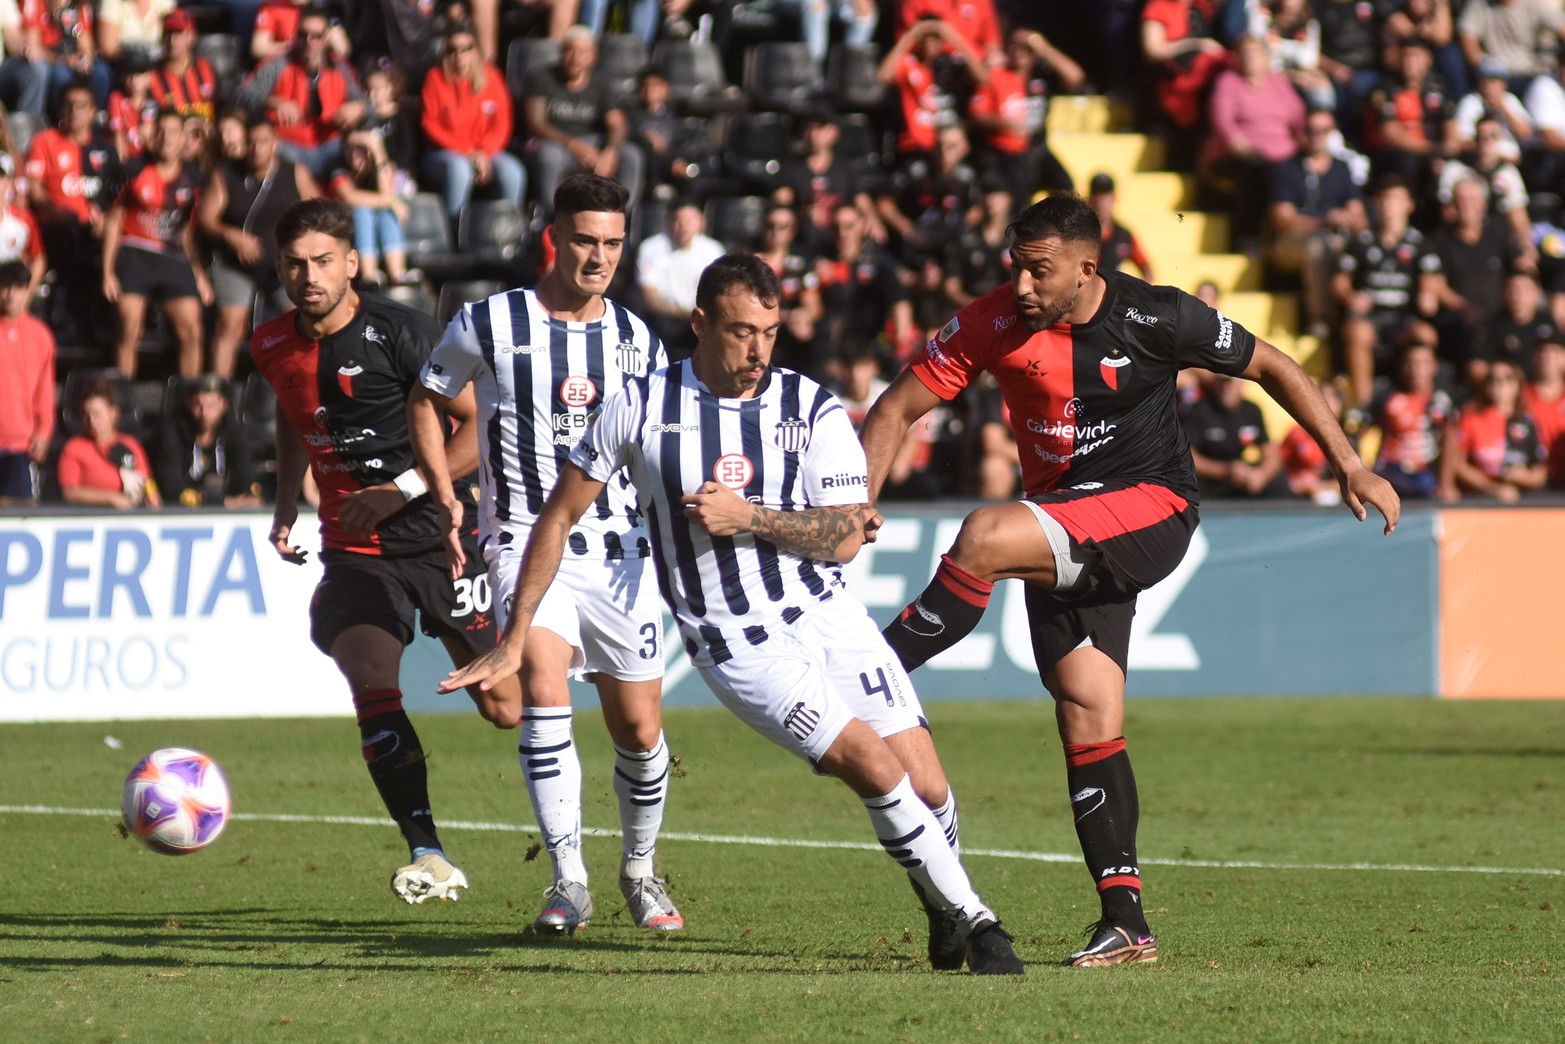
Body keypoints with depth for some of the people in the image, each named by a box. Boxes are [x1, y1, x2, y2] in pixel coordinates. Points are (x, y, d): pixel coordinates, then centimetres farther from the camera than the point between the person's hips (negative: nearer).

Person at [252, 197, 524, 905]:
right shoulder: (273, 348, 3)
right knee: (372, 687, -21)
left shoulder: (399, 333, -15)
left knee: (505, 709, 2)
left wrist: (402, 490, -21)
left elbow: (485, 424, -14)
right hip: (354, 550, 3)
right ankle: (427, 856, -21)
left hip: (439, 536, -3)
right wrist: (286, 507, 18)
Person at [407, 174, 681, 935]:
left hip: (619, 548, 3)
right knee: (544, 682, -27)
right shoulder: (489, 325, -3)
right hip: (526, 542, -3)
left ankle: (641, 867, 32)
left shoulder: (637, 340, 6)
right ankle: (569, 880, -25)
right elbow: (426, 399, 12)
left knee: (640, 731, 5)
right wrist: (446, 504, 5)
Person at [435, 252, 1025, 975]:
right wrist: (515, 640, 7)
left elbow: (845, 536, -5)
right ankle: (969, 916, -5)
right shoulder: (640, 407, -1)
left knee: (927, 787, -6)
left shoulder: (813, 410, 1)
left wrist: (748, 516, -18)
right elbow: (559, 516, 8)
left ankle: (944, 917, 24)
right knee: (877, 770, -20)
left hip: (828, 616, 3)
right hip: (736, 646, -3)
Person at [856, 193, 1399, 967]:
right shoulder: (992, 323, -6)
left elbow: (1270, 367, 1)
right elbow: (898, 409, -2)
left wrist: (1348, 465, -2)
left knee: (984, 539, -29)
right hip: (1061, 537, 4)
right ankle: (1126, 925, -1)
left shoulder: (1155, 319, -12)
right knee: (1087, 720, -5)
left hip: (1151, 507, -4)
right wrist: (860, 503, -17)